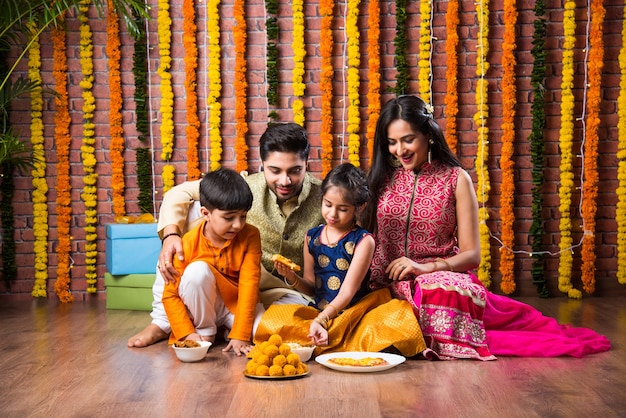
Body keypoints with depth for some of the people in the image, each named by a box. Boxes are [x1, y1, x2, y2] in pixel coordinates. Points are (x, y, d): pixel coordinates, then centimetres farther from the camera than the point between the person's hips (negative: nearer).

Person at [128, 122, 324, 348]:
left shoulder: (323, 197, -16)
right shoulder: (250, 187, -14)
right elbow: (180, 193, -12)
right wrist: (171, 235, -31)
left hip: (287, 290, -1)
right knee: (192, 210, -18)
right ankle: (163, 321, -13)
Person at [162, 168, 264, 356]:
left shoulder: (250, 236, -17)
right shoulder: (189, 244, -19)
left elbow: (249, 284, -21)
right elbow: (170, 294, -14)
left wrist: (240, 335, -26)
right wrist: (186, 333, -23)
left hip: (238, 304, 1)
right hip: (202, 307, 0)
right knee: (197, 270, -30)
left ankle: (229, 330, 5)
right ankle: (205, 331, -10)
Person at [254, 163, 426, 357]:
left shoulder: (363, 241, -5)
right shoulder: (312, 237, 8)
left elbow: (348, 291, -12)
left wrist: (320, 321, -25)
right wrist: (292, 277, -8)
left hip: (353, 315, -3)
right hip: (318, 311, 3)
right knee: (274, 317, -24)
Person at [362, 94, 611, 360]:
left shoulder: (456, 179, 2)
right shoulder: (381, 179, 10)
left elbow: (472, 254, -1)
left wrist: (426, 268, -17)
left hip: (442, 279, -1)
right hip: (388, 285, 2)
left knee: (441, 290, -39)